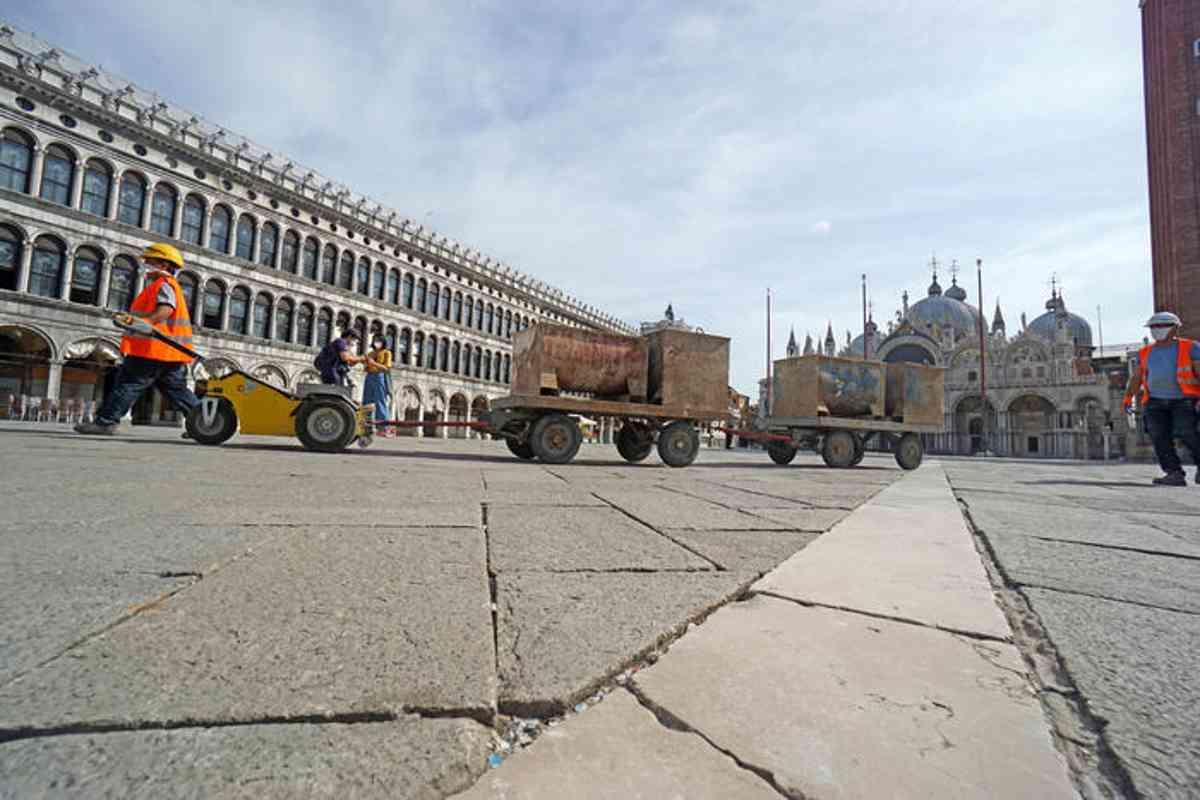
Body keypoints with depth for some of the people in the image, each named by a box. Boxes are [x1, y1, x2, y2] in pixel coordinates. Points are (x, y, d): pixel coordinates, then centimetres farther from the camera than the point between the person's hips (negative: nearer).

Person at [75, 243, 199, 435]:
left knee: (127, 384, -4)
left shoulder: (163, 284, -6)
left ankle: (105, 422, -1)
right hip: (170, 353, 10)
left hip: (154, 349, -10)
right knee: (177, 389, 8)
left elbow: (166, 309, -25)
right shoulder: (170, 285, 27)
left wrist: (146, 322, -36)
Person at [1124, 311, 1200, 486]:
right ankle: (1175, 473, -8)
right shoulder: (1145, 353, 12)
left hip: (1185, 400, -4)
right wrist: (1128, 398, 6)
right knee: (1160, 436, -8)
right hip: (1155, 401, 4)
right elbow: (1136, 378, 15)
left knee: (1185, 432, -17)